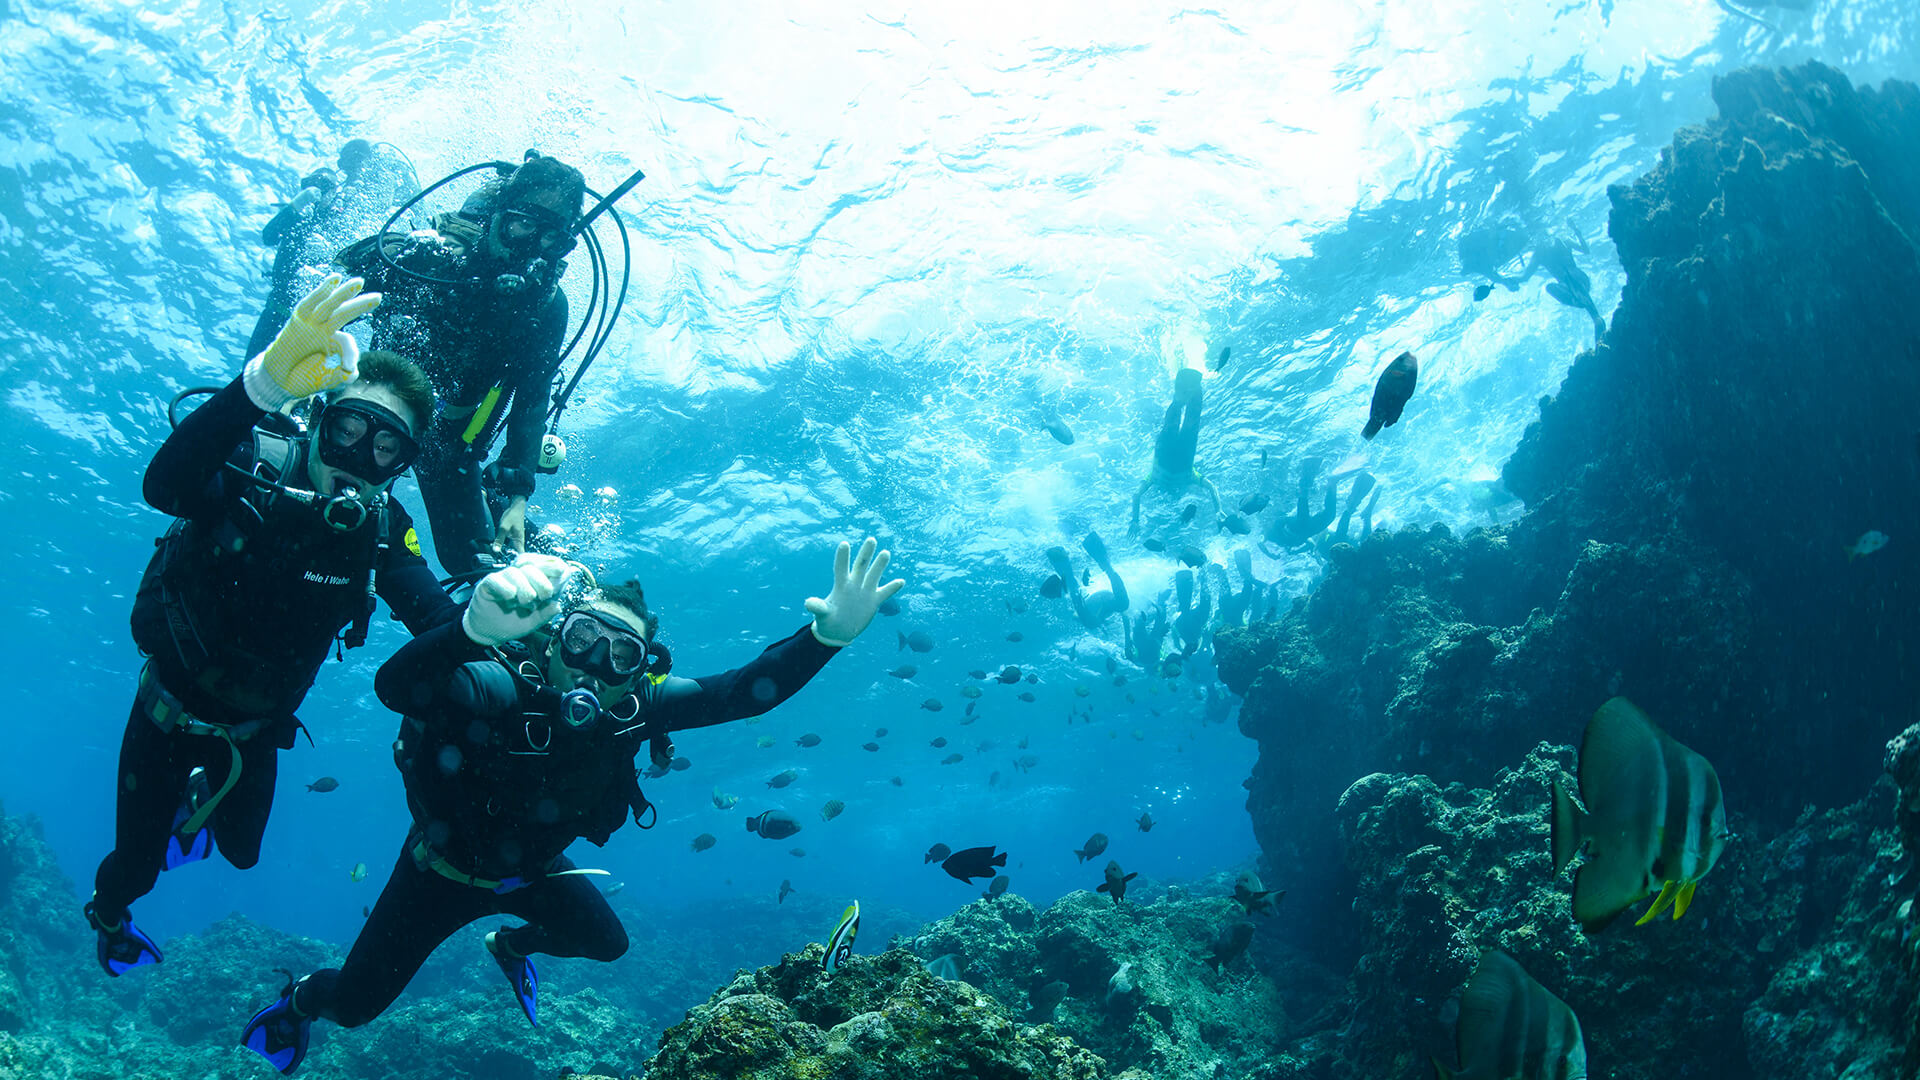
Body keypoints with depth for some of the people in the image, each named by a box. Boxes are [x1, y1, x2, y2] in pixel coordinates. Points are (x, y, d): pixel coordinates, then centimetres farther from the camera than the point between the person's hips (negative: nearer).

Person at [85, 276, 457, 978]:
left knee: (242, 850, 24)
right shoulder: (253, 473, -28)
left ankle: (197, 804, 60)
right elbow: (165, 486, -52)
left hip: (255, 729, 4)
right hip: (171, 711, -3)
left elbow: (438, 625, -31)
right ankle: (108, 917, 47)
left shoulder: (381, 531, -17)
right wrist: (266, 381, -70)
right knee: (136, 867, 9)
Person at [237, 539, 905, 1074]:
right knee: (354, 1004, 2)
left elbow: (746, 692, -27)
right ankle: (301, 1000, 40)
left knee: (607, 944, 21)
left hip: (532, 870, 5)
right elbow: (395, 685, -58)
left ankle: (511, 946, 51)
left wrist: (828, 633, -42)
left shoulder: (634, 709, -24)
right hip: (446, 868, -4)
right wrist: (475, 627, -78)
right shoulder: (504, 690, -39)